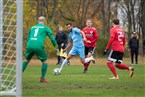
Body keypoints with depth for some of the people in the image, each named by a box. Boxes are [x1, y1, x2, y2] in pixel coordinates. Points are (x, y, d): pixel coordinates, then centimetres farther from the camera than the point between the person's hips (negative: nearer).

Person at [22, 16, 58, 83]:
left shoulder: (32, 28, 27)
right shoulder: (46, 28, 14)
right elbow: (51, 37, 10)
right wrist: (56, 46, 23)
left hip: (29, 45, 4)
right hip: (39, 46, -4)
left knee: (27, 60, 24)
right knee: (44, 61, 13)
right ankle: (42, 78, 8)